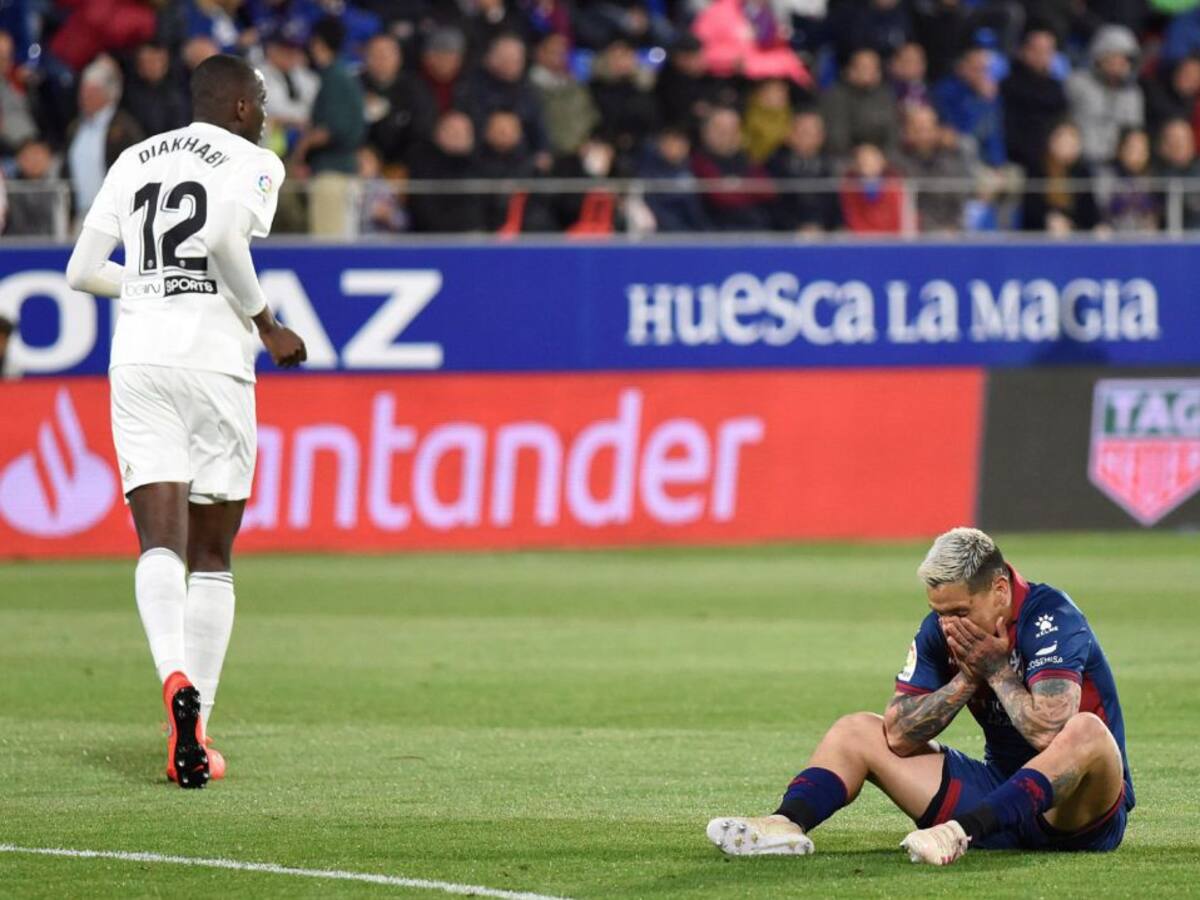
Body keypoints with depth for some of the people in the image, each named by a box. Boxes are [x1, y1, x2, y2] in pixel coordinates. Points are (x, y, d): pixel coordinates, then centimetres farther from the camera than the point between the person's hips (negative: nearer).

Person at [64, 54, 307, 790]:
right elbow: (226, 239, -18)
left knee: (161, 544, -5)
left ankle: (175, 677, -34)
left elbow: (83, 271, 14)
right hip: (212, 362, -3)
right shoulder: (253, 162, 1)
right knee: (212, 558, 8)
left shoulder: (135, 161, 16)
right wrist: (268, 326, -6)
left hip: (138, 361, 3)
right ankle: (196, 736, 6)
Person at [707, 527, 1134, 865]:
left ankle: (963, 832, -51)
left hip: (1079, 813, -7)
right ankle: (788, 823, -26)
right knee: (856, 731, 3)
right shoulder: (941, 628, 0)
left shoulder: (1051, 618, -19)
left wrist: (997, 671, -19)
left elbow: (1047, 730, -33)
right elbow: (900, 734, -4)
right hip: (1000, 789, 7)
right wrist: (967, 679, -14)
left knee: (1087, 732, -39)